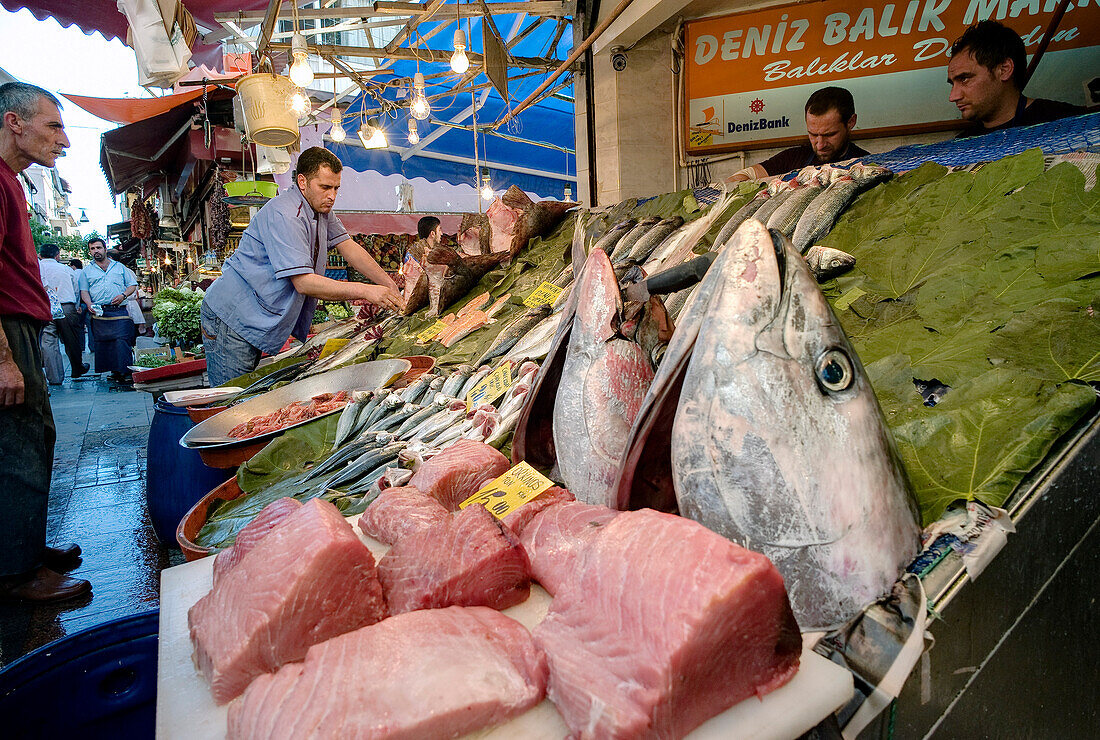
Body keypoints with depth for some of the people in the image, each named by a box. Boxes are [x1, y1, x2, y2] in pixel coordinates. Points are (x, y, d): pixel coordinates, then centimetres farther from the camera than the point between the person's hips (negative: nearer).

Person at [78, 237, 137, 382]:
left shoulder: (119, 267, 15)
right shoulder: (86, 271, 17)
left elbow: (133, 285, 14)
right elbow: (84, 292, 11)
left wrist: (123, 295, -5)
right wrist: (90, 305, -9)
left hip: (119, 311, -2)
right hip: (99, 313, 2)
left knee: (122, 341, -12)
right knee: (102, 343, 0)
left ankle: (125, 372, -14)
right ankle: (113, 371, 5)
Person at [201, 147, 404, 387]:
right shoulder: (284, 215, -23)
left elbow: (347, 246, 6)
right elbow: (304, 283, -29)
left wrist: (388, 284, -6)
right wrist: (364, 291, -32)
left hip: (261, 322, 9)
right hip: (233, 320, -9)